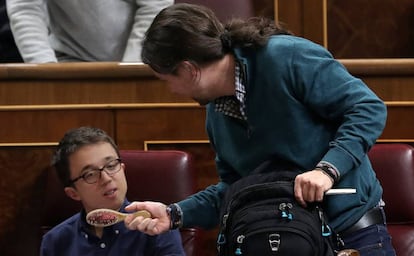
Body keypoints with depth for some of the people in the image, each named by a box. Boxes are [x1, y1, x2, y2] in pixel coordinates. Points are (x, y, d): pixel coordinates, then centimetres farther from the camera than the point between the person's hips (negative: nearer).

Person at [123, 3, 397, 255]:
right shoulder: (216, 113, 5)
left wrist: (327, 169, -29)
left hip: (354, 233, -7)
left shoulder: (286, 56, -19)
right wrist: (174, 215, -1)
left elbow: (369, 108, -18)